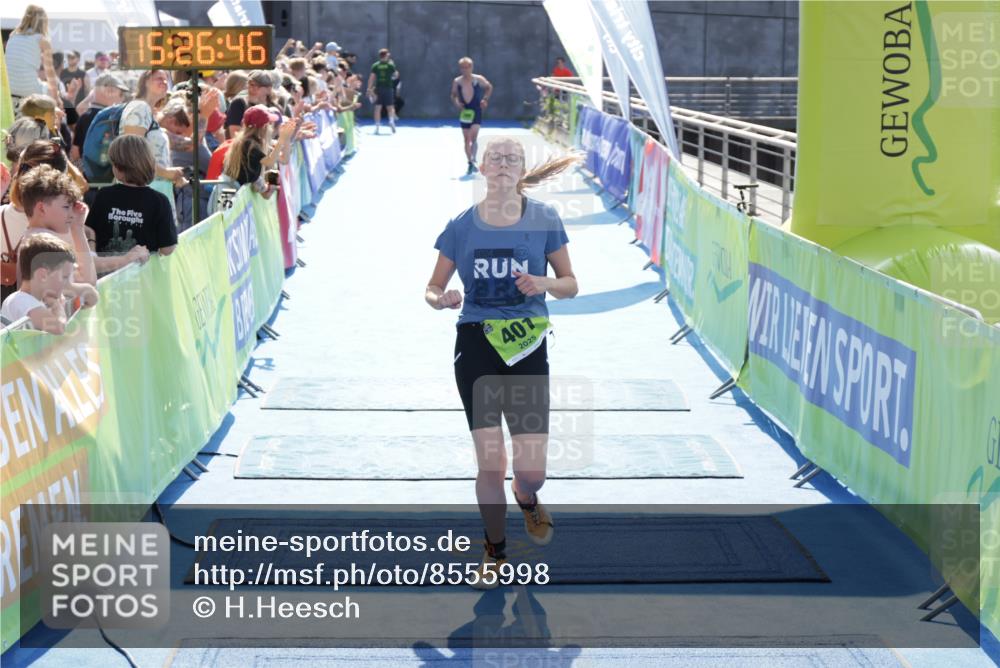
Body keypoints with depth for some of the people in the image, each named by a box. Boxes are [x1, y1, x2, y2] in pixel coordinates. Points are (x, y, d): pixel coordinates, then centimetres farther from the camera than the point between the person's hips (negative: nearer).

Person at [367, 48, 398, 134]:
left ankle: (377, 126, 3)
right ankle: (391, 121, -15)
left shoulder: (375, 65, 1)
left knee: (378, 107, 5)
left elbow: (371, 77, -4)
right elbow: (395, 75, 7)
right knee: (390, 107, 8)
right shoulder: (390, 65, -1)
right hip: (388, 88, -1)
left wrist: (369, 89, -3)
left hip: (378, 88, 1)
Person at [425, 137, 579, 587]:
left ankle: (526, 498, 35)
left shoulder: (544, 220, 0)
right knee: (490, 464, -3)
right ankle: (495, 550, 22)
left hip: (527, 348, 0)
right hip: (475, 346, 0)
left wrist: (544, 283, -15)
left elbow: (570, 284, 6)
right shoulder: (461, 226, 1)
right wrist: (441, 300, -15)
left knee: (532, 470, -5)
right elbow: (432, 289, 8)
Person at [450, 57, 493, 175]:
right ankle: (470, 163, 12)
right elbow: (453, 95, 9)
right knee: (466, 140, 4)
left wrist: (485, 99, -3)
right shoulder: (457, 81, -3)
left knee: (473, 138, -15)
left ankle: (473, 160, 0)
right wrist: (456, 103, -10)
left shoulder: (479, 79, -7)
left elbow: (489, 87, 9)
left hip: (476, 112, -2)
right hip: (464, 113, 2)